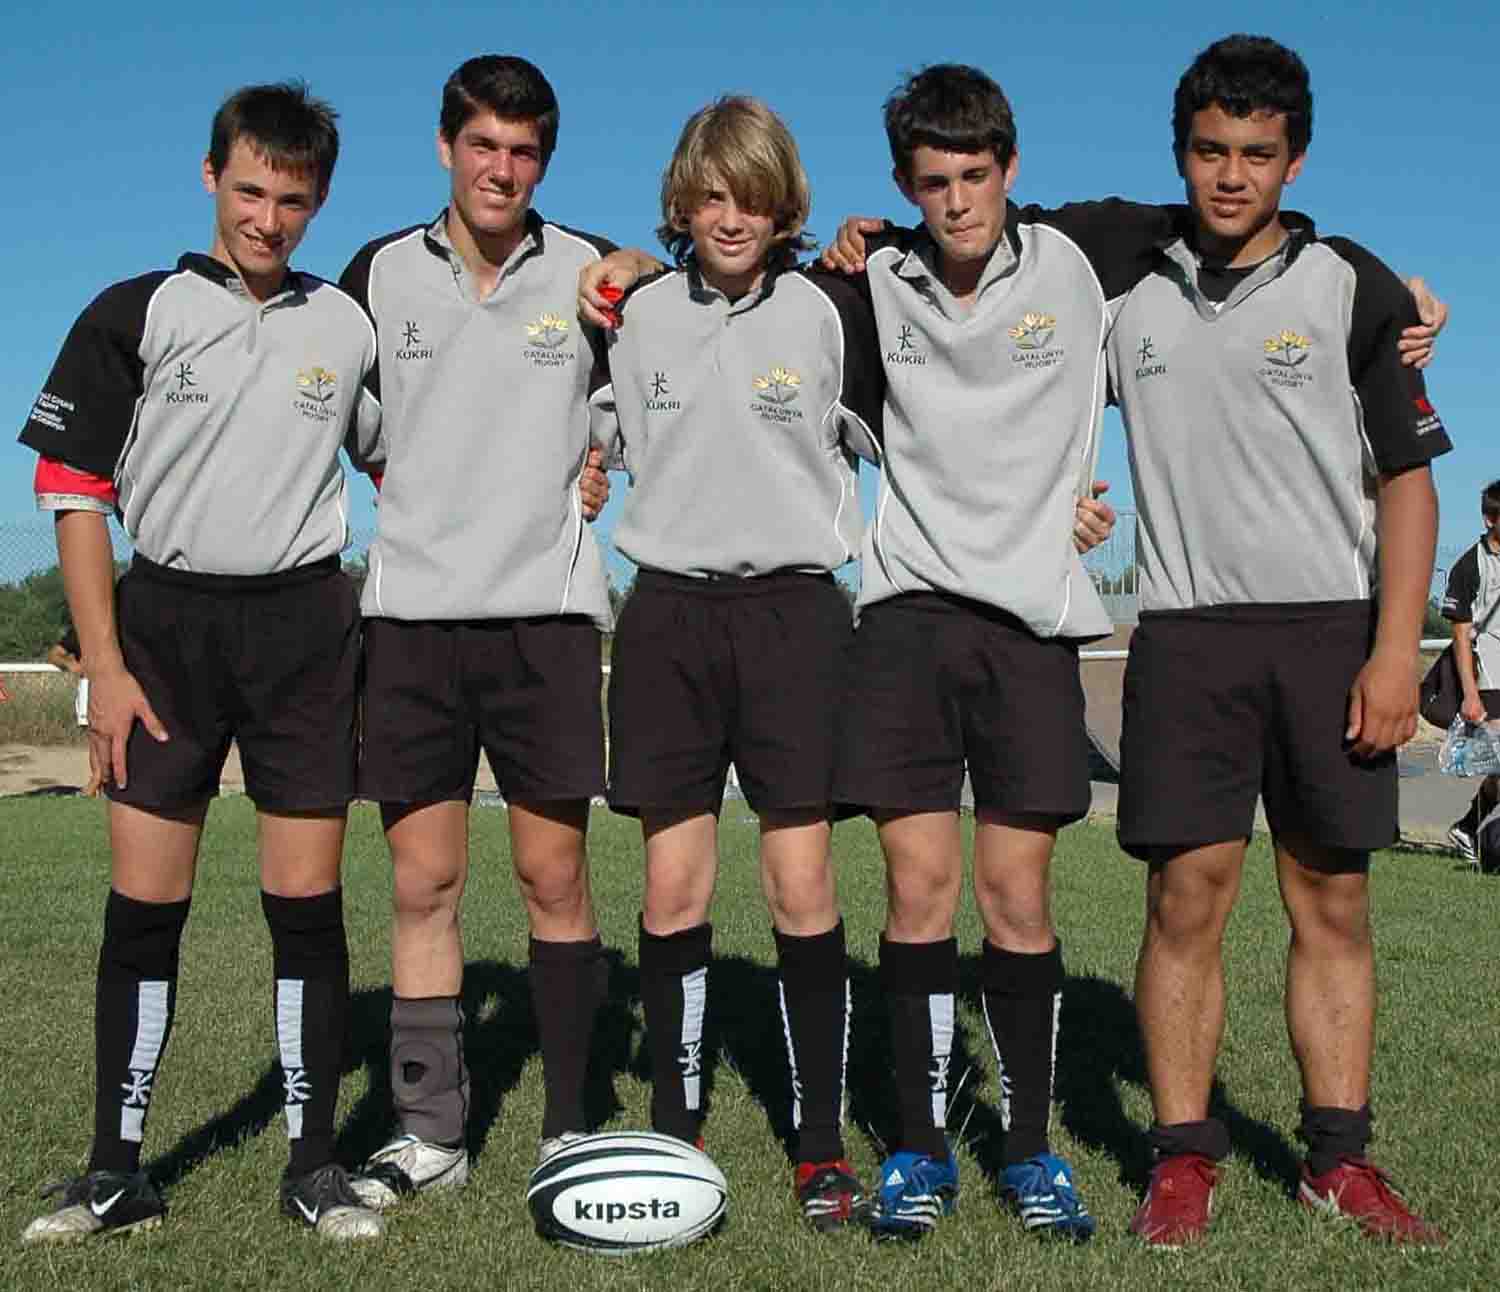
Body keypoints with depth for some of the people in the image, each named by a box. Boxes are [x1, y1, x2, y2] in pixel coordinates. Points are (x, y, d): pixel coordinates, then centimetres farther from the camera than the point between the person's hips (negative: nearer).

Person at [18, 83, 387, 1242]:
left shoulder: (350, 327, 8)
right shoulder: (136, 313, 2)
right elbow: (74, 490, 0)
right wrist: (105, 664, -6)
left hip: (304, 624, 1)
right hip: (167, 620, -1)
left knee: (308, 904, 2)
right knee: (143, 905, 1)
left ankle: (315, 1165, 13)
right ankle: (118, 1172, 14)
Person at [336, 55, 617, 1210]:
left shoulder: (596, 274, 4)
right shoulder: (377, 274, 7)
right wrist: (406, 490, 10)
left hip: (546, 608, -1)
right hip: (412, 608, 2)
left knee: (555, 874, 1)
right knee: (423, 880, 3)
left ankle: (570, 1126, 13)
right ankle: (430, 1130, 14)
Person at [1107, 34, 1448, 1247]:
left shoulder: (1354, 288, 3)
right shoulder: (1129, 285, 8)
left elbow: (1407, 478, 1)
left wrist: (1395, 651, -8)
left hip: (1332, 626, 0)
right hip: (1188, 634, 1)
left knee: (1333, 900, 4)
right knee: (1188, 895, -3)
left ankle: (1339, 1156, 15)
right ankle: (1183, 1157, 7)